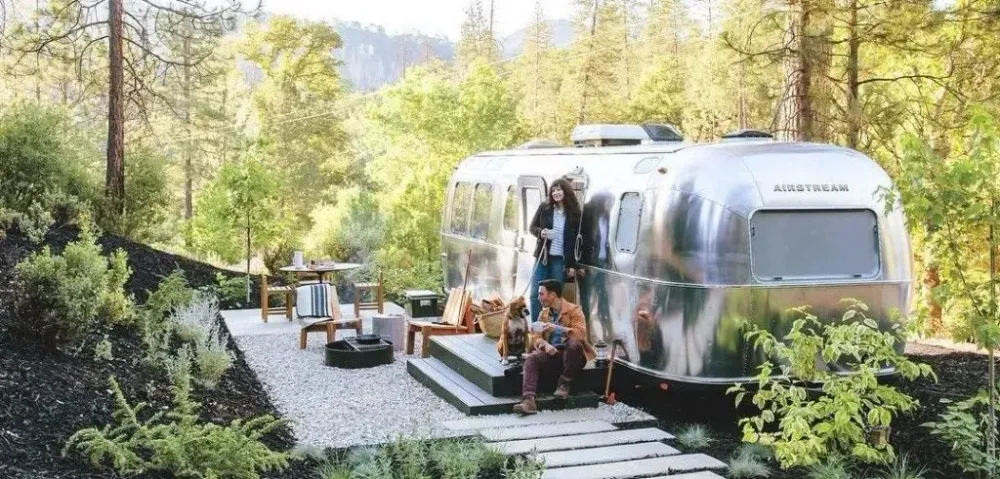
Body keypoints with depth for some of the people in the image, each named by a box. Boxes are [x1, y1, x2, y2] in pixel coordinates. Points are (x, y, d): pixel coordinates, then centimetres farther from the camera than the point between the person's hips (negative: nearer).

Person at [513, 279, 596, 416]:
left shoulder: (574, 310, -1)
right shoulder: (543, 314, 14)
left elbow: (581, 334, -16)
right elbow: (534, 337, 7)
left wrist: (557, 328, -25)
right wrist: (545, 345, -16)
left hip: (572, 356, -3)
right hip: (552, 355, 4)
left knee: (574, 343, -36)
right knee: (531, 358, -26)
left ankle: (564, 384, -16)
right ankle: (528, 400, -43)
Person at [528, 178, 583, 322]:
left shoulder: (575, 213, -4)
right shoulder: (544, 208, 2)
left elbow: (577, 240, -3)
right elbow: (532, 227, 12)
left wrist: (573, 265, -6)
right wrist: (540, 232, -12)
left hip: (561, 260, -2)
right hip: (543, 257, 2)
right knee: (536, 294, 1)